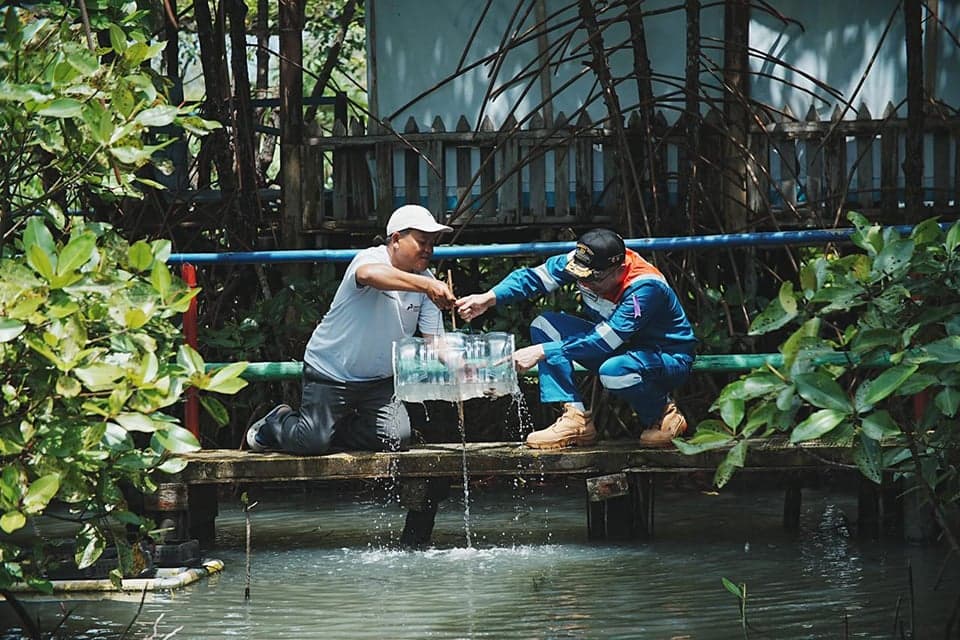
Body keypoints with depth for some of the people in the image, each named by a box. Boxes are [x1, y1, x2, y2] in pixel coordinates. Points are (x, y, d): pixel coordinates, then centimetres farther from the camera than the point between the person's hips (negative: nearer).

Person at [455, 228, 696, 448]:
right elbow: (534, 277, -10)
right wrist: (489, 299, -27)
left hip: (669, 357, -7)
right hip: (618, 345, 7)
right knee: (545, 325, -8)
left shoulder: (646, 287, -33)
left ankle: (662, 414, -8)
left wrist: (542, 352, -38)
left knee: (614, 371, -40)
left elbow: (603, 341, -37)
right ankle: (576, 419, -15)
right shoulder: (586, 264, -15)